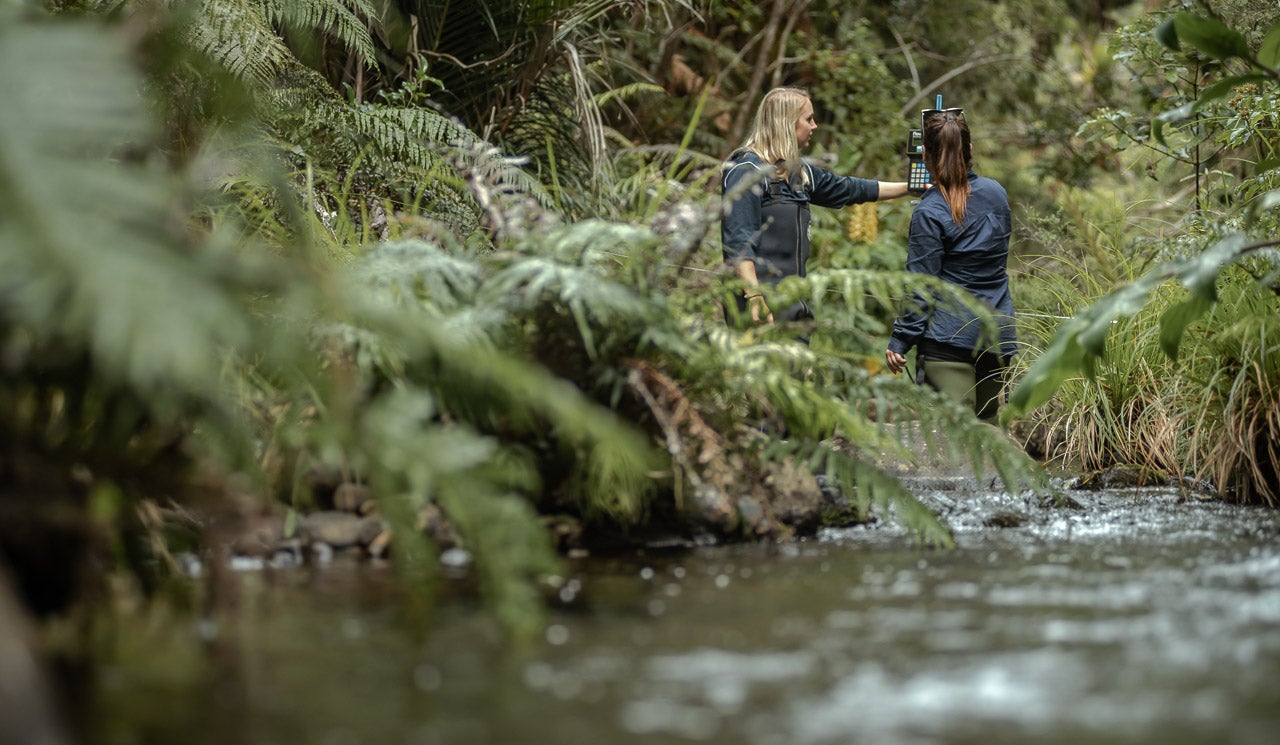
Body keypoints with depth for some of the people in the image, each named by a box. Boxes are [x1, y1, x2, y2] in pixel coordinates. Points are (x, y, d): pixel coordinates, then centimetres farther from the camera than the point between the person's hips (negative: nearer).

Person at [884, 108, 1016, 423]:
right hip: (998, 334, 6)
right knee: (989, 427, 15)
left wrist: (901, 339, -6)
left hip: (950, 337, -6)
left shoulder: (929, 211, -12)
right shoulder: (996, 193, 6)